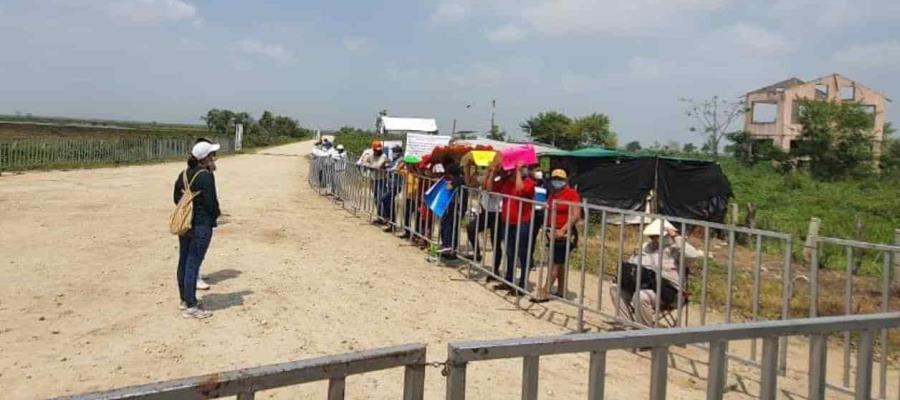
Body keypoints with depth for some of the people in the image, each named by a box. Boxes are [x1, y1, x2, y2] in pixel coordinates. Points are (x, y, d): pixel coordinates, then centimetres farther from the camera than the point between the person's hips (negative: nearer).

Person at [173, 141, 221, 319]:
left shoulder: (183, 174, 8)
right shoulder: (206, 176, -16)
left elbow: (176, 198, 14)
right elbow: (211, 202, -16)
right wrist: (216, 214, 3)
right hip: (201, 225, -8)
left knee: (183, 262, 16)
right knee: (193, 264, -3)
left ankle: (184, 300, 29)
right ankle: (191, 306, 3)